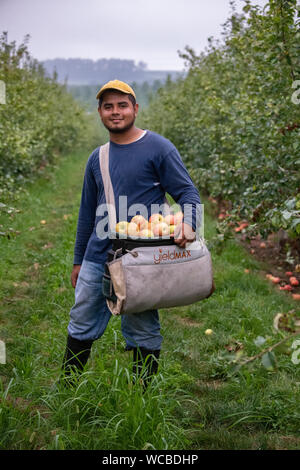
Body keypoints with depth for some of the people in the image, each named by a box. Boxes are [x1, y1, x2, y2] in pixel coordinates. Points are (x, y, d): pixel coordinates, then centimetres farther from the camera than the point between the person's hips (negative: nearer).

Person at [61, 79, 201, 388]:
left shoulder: (159, 148, -4)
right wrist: (78, 260, 20)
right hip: (97, 257, 6)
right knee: (81, 325, 12)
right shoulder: (97, 158, 14)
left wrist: (187, 223, -27)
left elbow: (188, 192, -5)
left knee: (142, 333, 5)